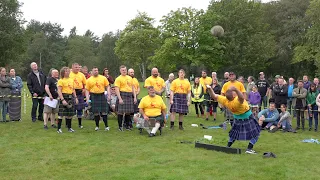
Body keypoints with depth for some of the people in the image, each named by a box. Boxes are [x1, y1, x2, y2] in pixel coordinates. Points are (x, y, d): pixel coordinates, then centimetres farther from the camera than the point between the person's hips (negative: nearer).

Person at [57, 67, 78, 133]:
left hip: (71, 97, 6)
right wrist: (62, 100, -20)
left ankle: (69, 127, 20)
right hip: (64, 96, -6)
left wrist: (75, 97, 10)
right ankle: (59, 128, 1)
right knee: (61, 114, -5)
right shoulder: (61, 80, -6)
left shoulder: (71, 80, 13)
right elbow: (59, 91, -12)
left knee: (70, 114, 9)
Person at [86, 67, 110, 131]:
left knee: (104, 112, 0)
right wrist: (87, 99, -5)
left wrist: (109, 95, -4)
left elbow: (107, 86, 7)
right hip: (94, 96, 0)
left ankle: (106, 126, 8)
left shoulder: (103, 78, 6)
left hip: (102, 96, 0)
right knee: (96, 112, 3)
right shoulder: (89, 80, 5)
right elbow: (87, 90, 5)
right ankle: (97, 126, 16)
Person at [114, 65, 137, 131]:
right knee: (121, 112, -4)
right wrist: (120, 98, -18)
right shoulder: (118, 79, -3)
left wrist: (135, 97, 11)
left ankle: (128, 125, 19)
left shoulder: (130, 78, 15)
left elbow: (133, 88, 18)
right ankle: (120, 126, 5)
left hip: (130, 96, 6)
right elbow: (117, 89, -10)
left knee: (128, 111, 9)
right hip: (122, 95, -5)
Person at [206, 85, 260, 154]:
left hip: (237, 119, 6)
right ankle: (249, 149, 1)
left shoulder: (225, 100, -20)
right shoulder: (237, 101, -37)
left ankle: (227, 147, 28)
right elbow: (242, 98, -60)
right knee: (255, 134, 10)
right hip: (247, 118, -6)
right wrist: (236, 90, -73)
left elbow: (214, 96, -15)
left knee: (234, 133, 28)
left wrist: (209, 88, -18)